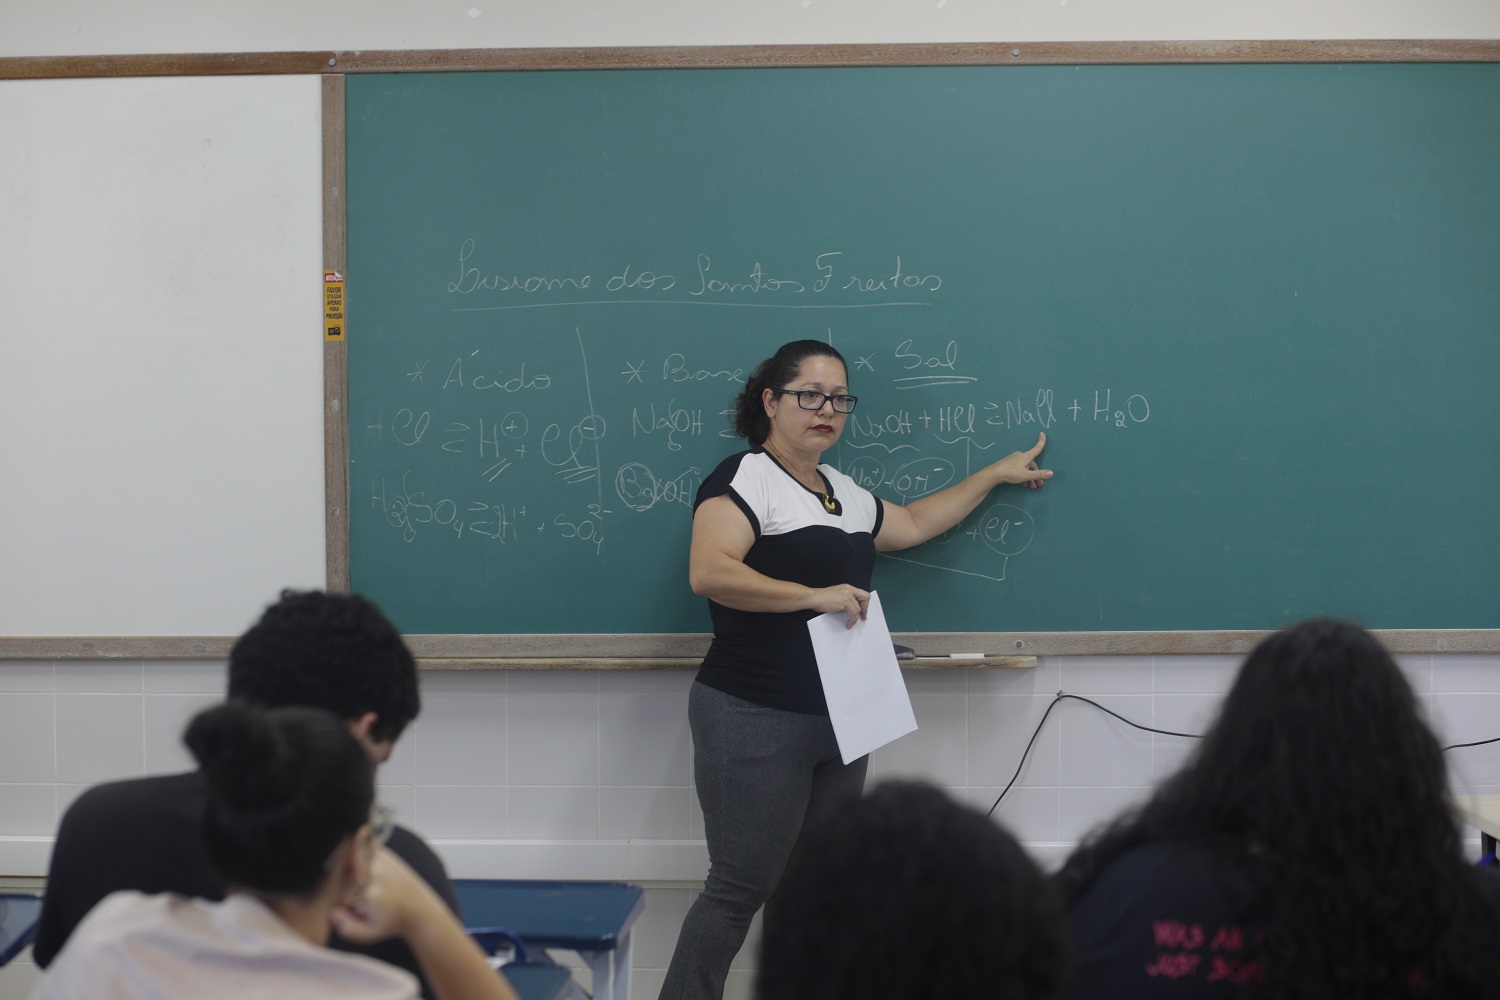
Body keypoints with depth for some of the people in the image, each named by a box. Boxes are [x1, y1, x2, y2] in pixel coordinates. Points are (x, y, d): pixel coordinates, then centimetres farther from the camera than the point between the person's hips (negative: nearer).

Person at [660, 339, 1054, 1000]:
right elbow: (708, 572, -23)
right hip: (755, 720, -8)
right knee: (741, 889, -8)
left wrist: (996, 474, 35)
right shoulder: (743, 479, -9)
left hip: (838, 720, 8)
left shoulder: (845, 494, 18)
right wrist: (814, 595, -25)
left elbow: (912, 524, 34)